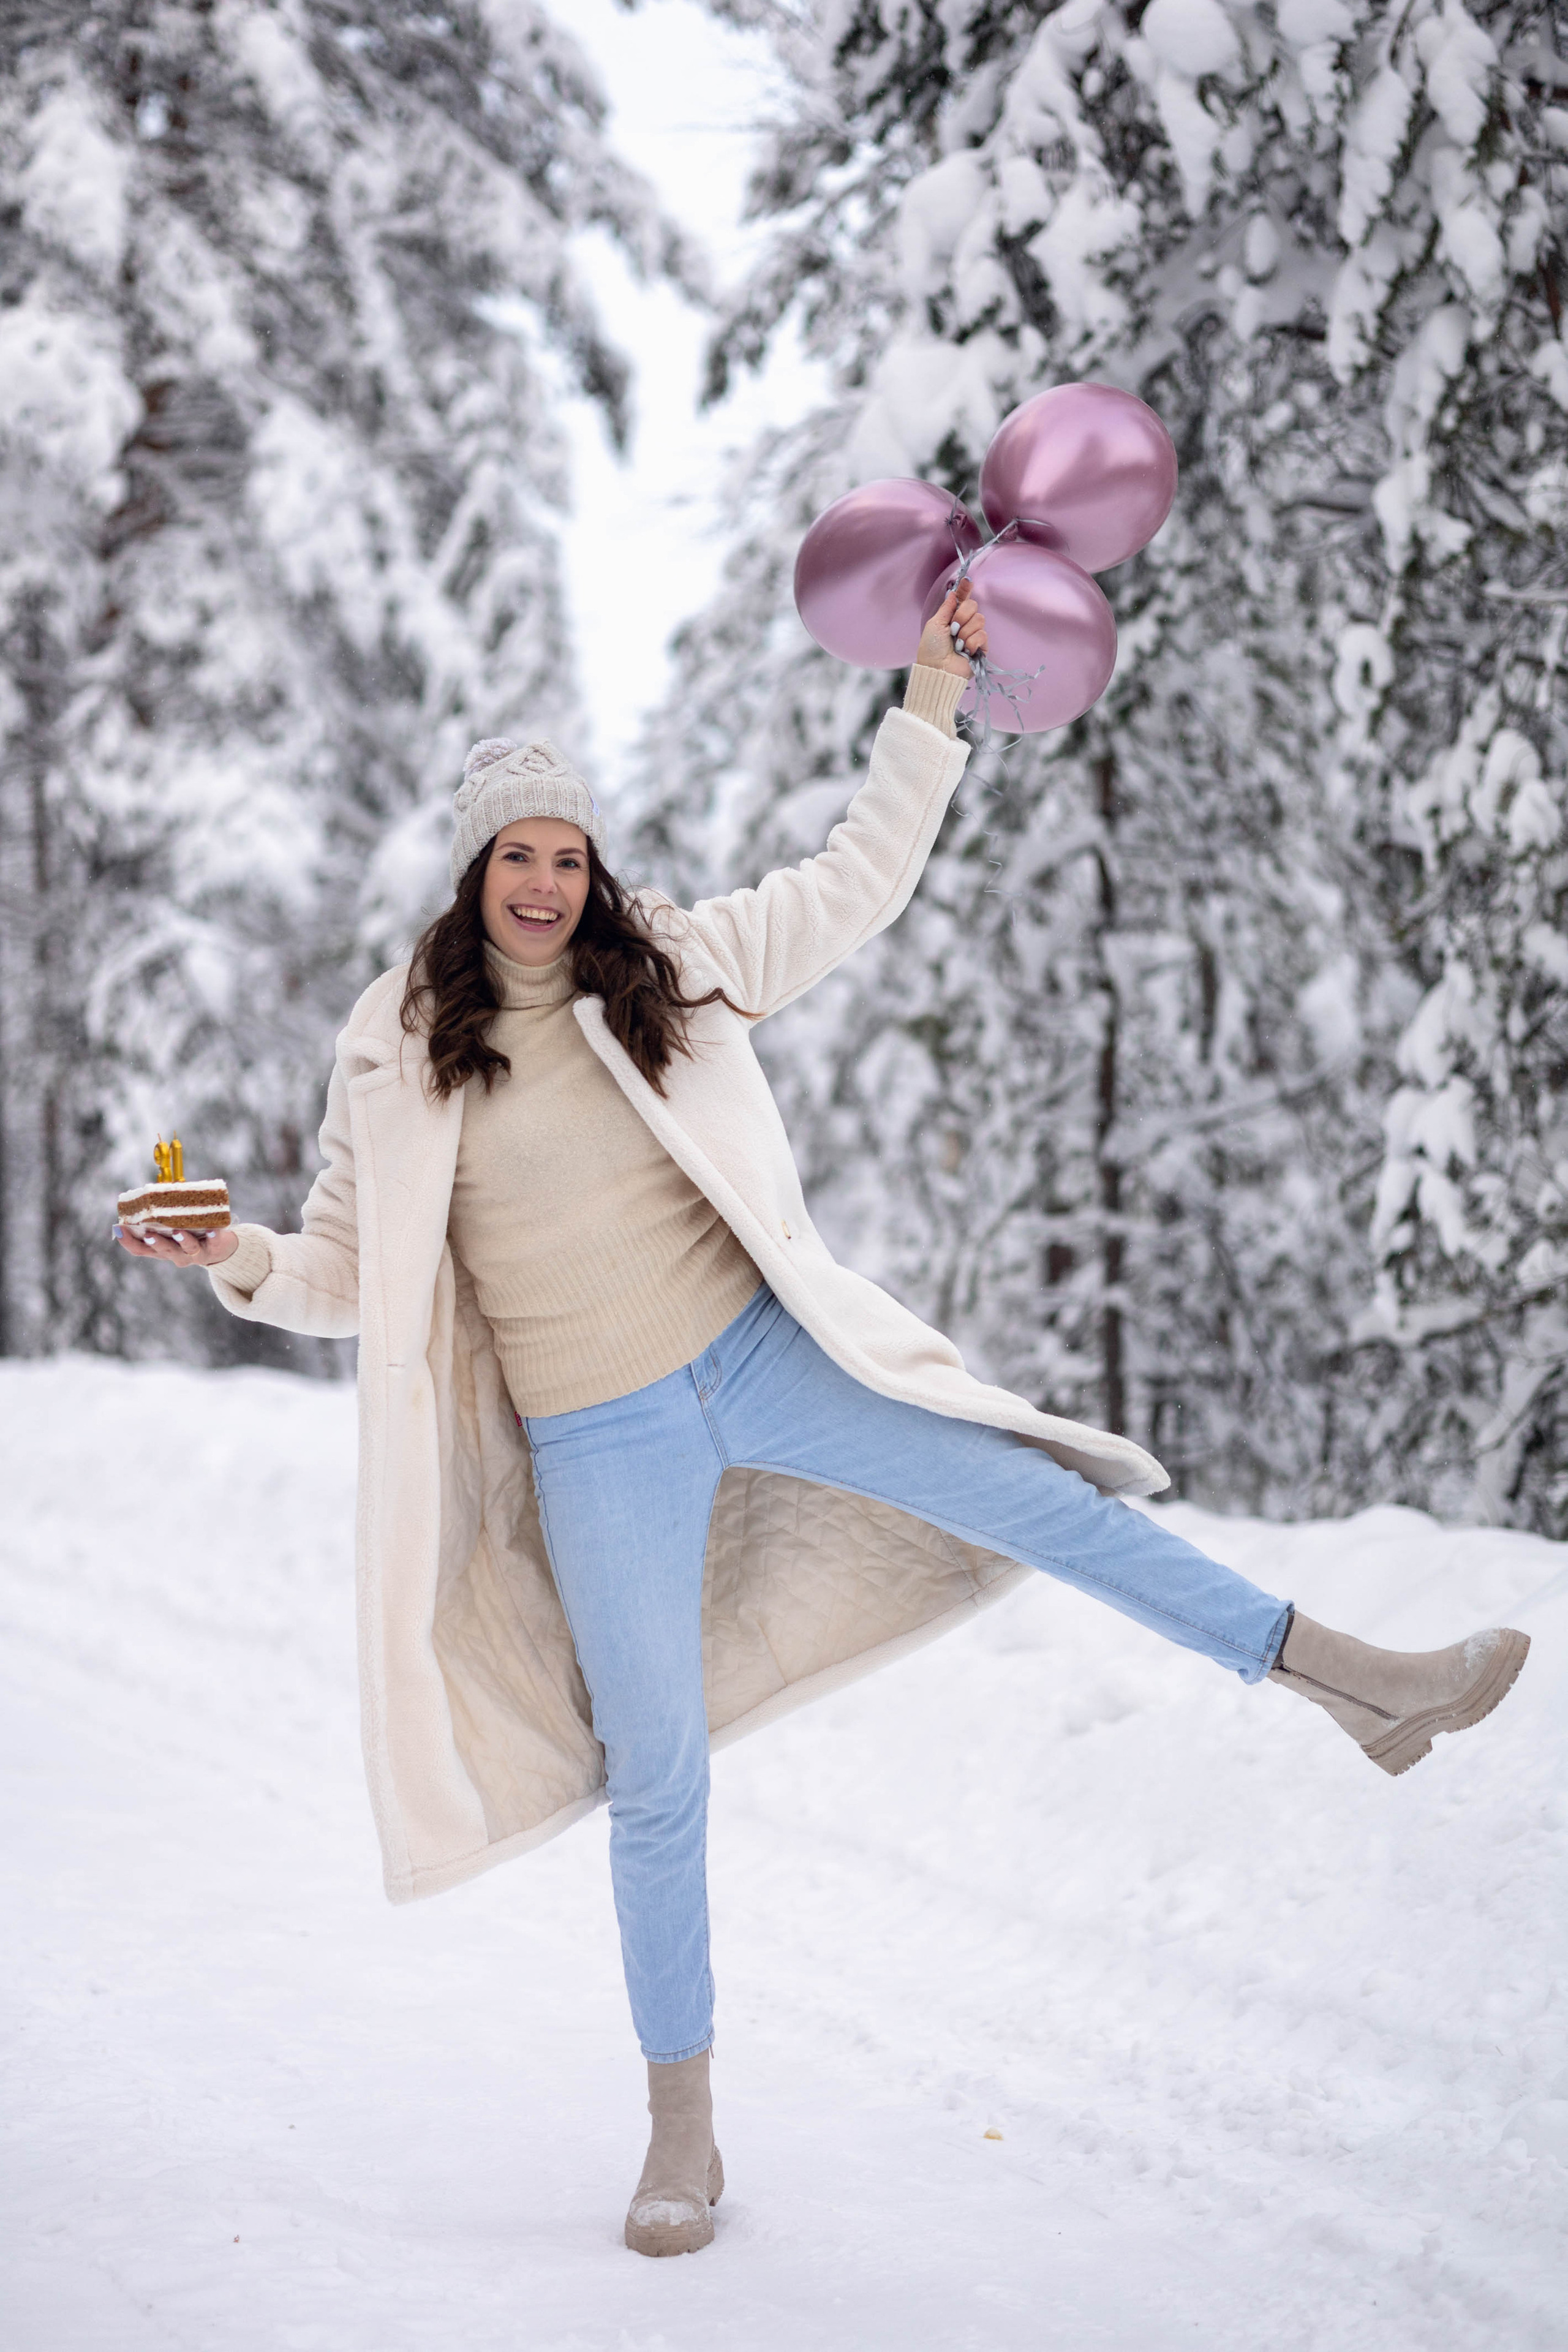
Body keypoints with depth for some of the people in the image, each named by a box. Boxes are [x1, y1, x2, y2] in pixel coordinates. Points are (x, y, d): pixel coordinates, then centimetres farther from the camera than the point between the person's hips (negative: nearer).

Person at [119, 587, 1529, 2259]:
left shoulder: (672, 963, 2)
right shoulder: (395, 1054, -2)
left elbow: (859, 882, 5)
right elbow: (344, 1272, 2)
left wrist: (930, 697, 0)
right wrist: (240, 1261, -19)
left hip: (757, 1351, 2)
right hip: (601, 1438, -2)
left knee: (1034, 1496, -10)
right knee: (655, 1779, 2)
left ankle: (1346, 1681, -1)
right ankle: (682, 2128, 15)